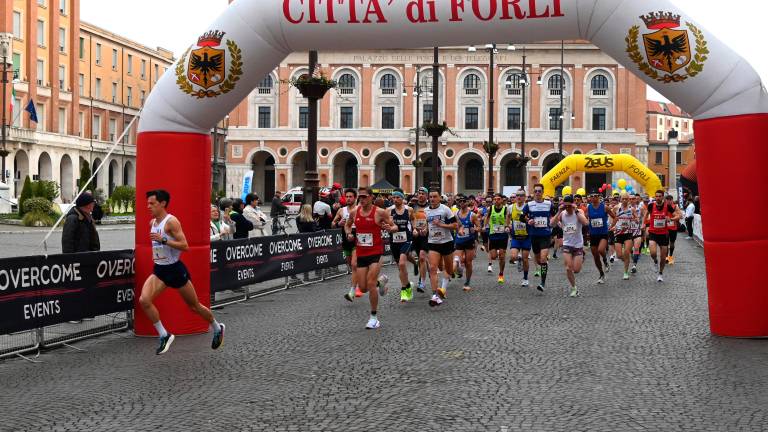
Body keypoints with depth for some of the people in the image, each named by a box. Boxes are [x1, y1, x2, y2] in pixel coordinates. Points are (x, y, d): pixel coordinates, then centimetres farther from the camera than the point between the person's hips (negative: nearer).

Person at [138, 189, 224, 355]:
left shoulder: (171, 222, -18)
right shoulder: (152, 222, 7)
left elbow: (185, 246, -24)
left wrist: (163, 240, -30)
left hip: (175, 269, -7)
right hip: (159, 270, 7)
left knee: (194, 306, 9)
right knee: (144, 300, -17)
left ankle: (217, 328, 34)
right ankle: (164, 336, -5)